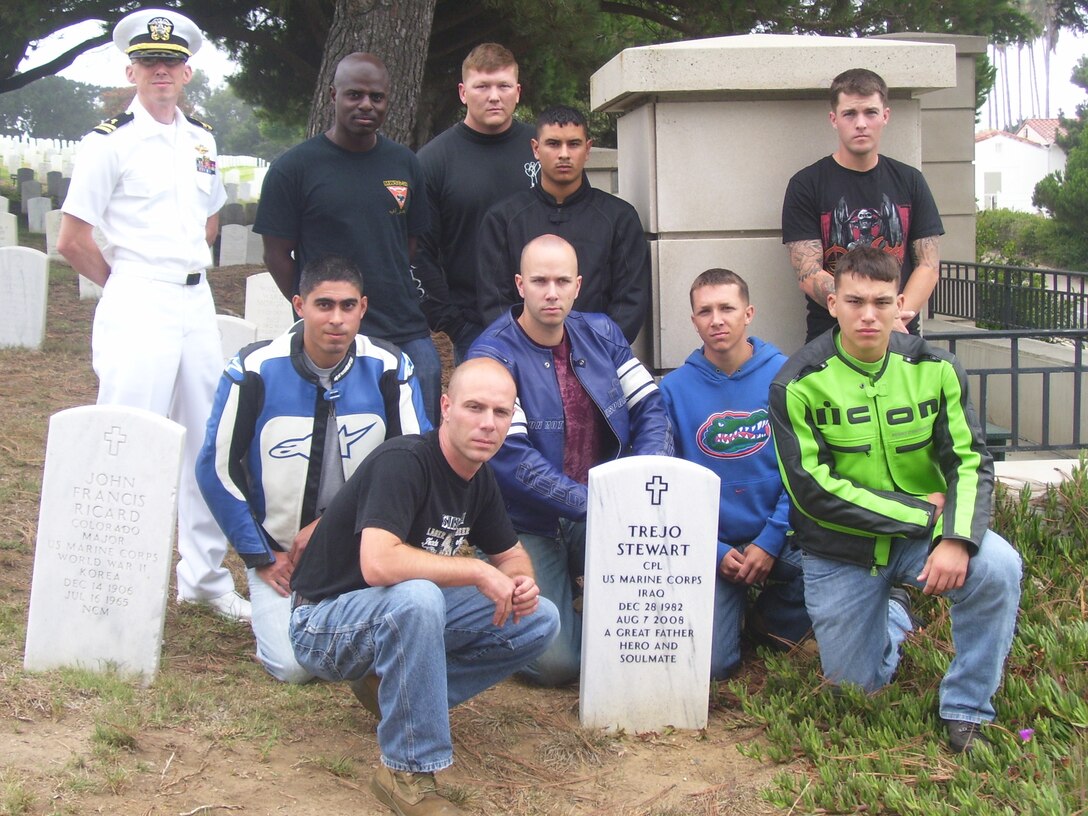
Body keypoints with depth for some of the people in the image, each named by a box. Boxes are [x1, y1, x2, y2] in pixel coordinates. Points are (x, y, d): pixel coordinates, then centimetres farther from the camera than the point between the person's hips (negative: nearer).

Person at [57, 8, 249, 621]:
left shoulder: (202, 140, 13)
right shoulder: (110, 142, -6)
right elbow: (73, 242, -8)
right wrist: (129, 285, 1)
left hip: (197, 301, 7)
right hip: (137, 308, -7)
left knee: (209, 443, 11)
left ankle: (205, 576, 23)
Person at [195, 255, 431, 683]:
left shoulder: (388, 369, -8)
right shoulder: (255, 370, -12)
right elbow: (218, 468, -4)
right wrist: (260, 558, -3)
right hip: (279, 550, -1)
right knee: (293, 665, -18)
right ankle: (273, 608, 16)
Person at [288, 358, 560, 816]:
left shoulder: (479, 479, 1)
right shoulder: (402, 463, -25)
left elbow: (512, 555, 13)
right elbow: (378, 564, -39)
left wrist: (521, 582, -12)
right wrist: (479, 573, -29)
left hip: (404, 615, 8)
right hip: (324, 624, -8)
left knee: (539, 620, -1)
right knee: (417, 597, -40)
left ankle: (392, 689, 4)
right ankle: (407, 774, -25)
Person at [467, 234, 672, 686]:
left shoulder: (601, 334, 5)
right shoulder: (493, 355, -12)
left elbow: (649, 408, 2)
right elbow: (511, 458, -19)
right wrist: (591, 503, -24)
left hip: (603, 513, 5)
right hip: (530, 526, -4)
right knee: (555, 662, -16)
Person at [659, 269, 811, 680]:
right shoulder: (674, 388, -2)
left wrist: (771, 541, -12)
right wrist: (715, 550, -8)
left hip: (780, 538, 1)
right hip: (712, 545, -1)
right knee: (710, 665, -16)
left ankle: (771, 618, 5)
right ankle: (736, 607, 21)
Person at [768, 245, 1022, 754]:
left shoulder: (934, 370, -5)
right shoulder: (799, 385, -12)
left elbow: (970, 462, -7)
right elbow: (813, 489, -17)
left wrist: (958, 538, -27)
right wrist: (923, 513, -19)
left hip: (925, 535, 1)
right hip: (840, 550, -1)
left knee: (998, 567, -29)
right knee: (857, 688, 8)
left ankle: (967, 708, -8)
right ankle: (893, 617, 43)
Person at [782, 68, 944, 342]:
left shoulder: (910, 181, 11)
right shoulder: (806, 185, 0)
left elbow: (928, 265, 6)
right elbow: (809, 276, -8)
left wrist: (898, 317, -13)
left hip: (902, 338, 2)